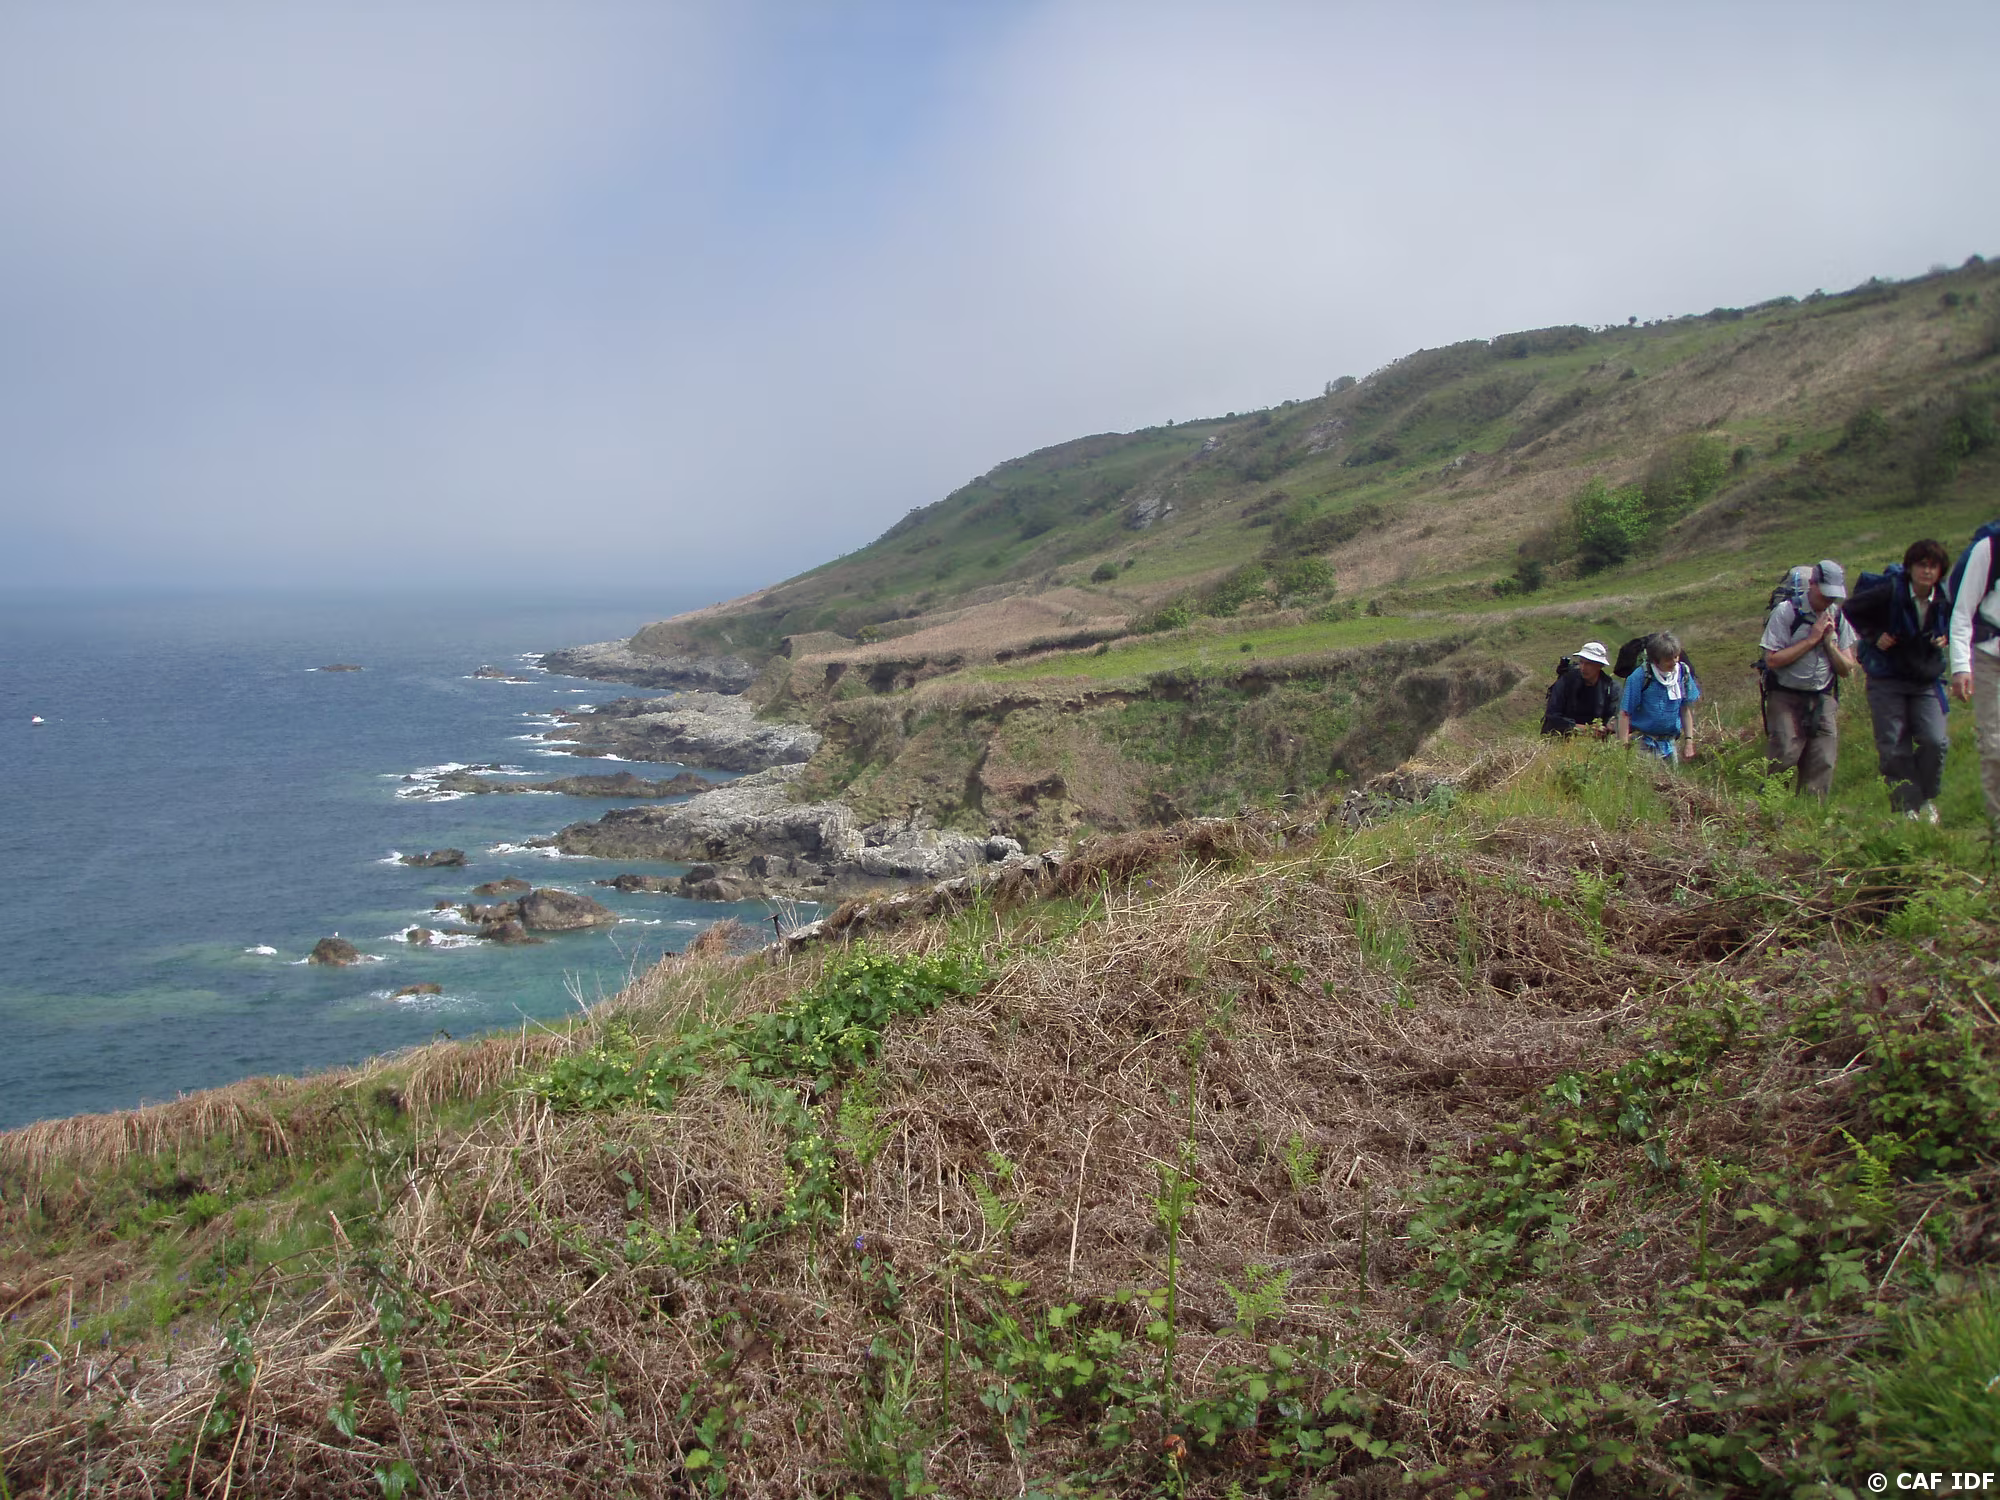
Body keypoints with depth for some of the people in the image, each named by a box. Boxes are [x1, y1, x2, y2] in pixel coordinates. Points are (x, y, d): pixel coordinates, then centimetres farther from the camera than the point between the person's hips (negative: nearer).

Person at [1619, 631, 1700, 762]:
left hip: (1670, 742, 5)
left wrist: (1689, 741, 7)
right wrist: (1624, 746, -15)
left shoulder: (1683, 672, 2)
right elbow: (1625, 714, -12)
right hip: (1644, 742, -5)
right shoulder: (1640, 677, -13)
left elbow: (1686, 710, 11)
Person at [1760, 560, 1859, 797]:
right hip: (1785, 698, -4)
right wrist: (1811, 639, -14)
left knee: (1823, 764, -3)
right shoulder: (1786, 611, -8)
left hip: (1823, 700, 4)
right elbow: (1772, 660, -15)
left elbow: (1846, 669, 8)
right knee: (1784, 757, -15)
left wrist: (1830, 642, -8)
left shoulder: (1839, 617, 7)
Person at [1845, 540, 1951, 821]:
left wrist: (1946, 637, 0)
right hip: (1887, 680, -3)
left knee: (1935, 741, -11)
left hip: (1927, 681, 3)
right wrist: (1874, 636, -10)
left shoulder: (1945, 601, -1)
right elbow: (1851, 609, -1)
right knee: (1893, 748, -3)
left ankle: (1926, 800, 10)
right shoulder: (1891, 591, -13)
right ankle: (1907, 807, 8)